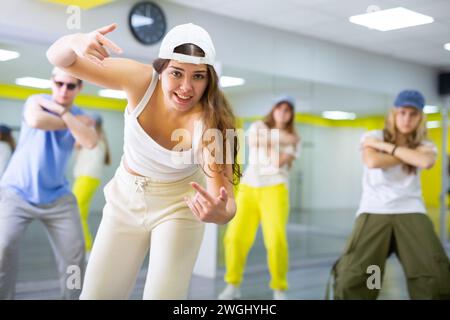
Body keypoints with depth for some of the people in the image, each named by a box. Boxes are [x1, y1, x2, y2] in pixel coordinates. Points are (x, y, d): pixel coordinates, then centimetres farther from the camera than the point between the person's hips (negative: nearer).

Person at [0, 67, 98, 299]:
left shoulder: (79, 115, 3)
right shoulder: (36, 100, -4)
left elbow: (91, 142, -19)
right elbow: (35, 120, -30)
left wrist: (61, 111, -20)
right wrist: (71, 122, -16)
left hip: (57, 196, 3)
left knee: (74, 251, 1)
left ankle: (75, 295, 17)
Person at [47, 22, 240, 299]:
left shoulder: (209, 121, -28)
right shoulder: (140, 80, -22)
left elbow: (224, 200, -33)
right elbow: (58, 58, -17)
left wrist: (221, 213, -58)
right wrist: (76, 42, -41)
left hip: (178, 205, -2)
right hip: (126, 199, 3)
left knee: (164, 295, -8)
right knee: (97, 293, 6)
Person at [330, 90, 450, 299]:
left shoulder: (425, 145, 16)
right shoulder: (373, 137, 11)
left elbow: (426, 161, -10)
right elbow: (372, 161, -12)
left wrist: (386, 146, -5)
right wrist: (409, 154, 1)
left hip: (410, 212, 2)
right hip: (373, 211, -2)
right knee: (352, 280, -22)